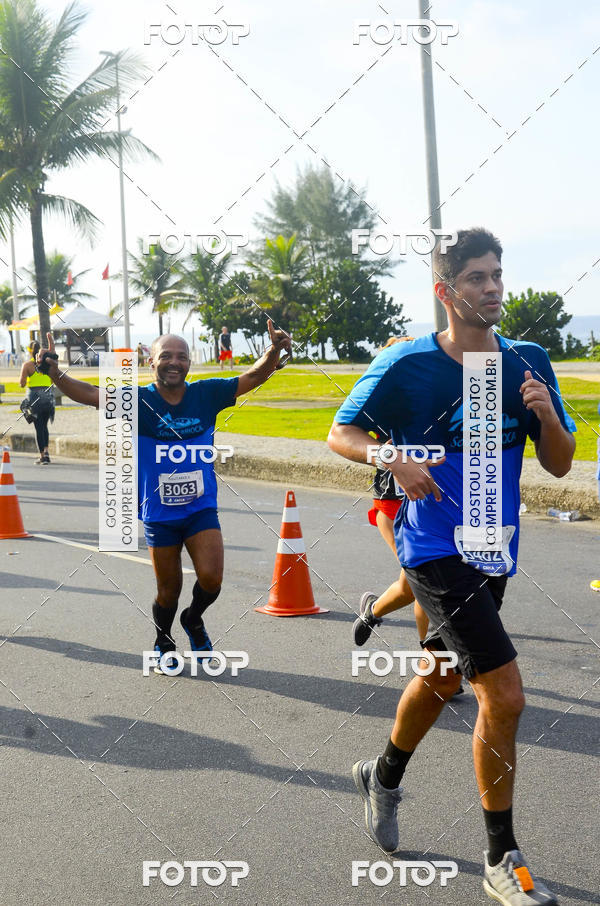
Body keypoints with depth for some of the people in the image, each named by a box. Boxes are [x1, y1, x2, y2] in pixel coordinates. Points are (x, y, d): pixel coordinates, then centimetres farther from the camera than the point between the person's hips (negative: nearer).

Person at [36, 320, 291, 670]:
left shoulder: (206, 394, -4)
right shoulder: (139, 402, -10)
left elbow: (254, 377, -4)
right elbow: (91, 394, -20)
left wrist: (275, 351, -22)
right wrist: (56, 373, -36)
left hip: (202, 508, 1)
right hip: (159, 514, -1)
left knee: (211, 578, -13)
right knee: (169, 591, 10)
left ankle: (194, 620, 22)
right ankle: (164, 641, 40)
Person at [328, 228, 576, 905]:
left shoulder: (528, 362, 2)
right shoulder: (406, 365, -10)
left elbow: (559, 465, 4)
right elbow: (341, 433, -3)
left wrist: (546, 415, -17)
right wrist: (396, 458, -21)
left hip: (493, 551, 6)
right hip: (435, 550, -6)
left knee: (439, 679, 23)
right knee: (504, 695, -14)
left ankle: (384, 777, 51)